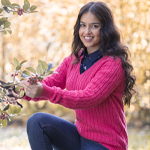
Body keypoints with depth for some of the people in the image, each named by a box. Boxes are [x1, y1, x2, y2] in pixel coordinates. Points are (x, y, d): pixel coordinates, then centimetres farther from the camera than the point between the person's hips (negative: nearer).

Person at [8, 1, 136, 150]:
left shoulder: (114, 63, -17)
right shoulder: (73, 59, 7)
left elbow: (89, 98, -28)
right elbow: (52, 81, -3)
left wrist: (46, 92, -40)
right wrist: (24, 91, -25)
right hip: (80, 134, 6)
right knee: (37, 121, -15)